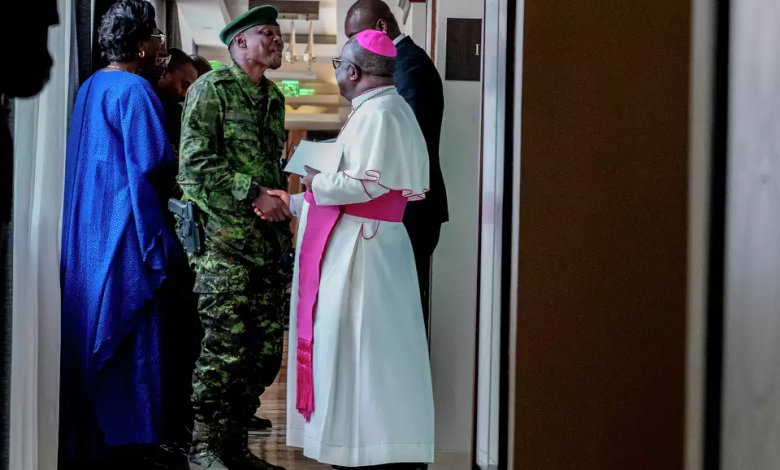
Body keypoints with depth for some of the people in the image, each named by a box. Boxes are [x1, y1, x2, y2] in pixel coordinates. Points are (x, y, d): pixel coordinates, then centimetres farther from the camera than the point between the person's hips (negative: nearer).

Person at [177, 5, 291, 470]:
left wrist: (283, 215, 16)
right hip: (224, 241, -7)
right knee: (225, 348, -8)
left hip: (269, 242, 7)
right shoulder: (211, 89, -3)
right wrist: (254, 193, -16)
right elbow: (196, 162, -12)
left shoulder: (274, 98, 20)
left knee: (267, 349, 6)